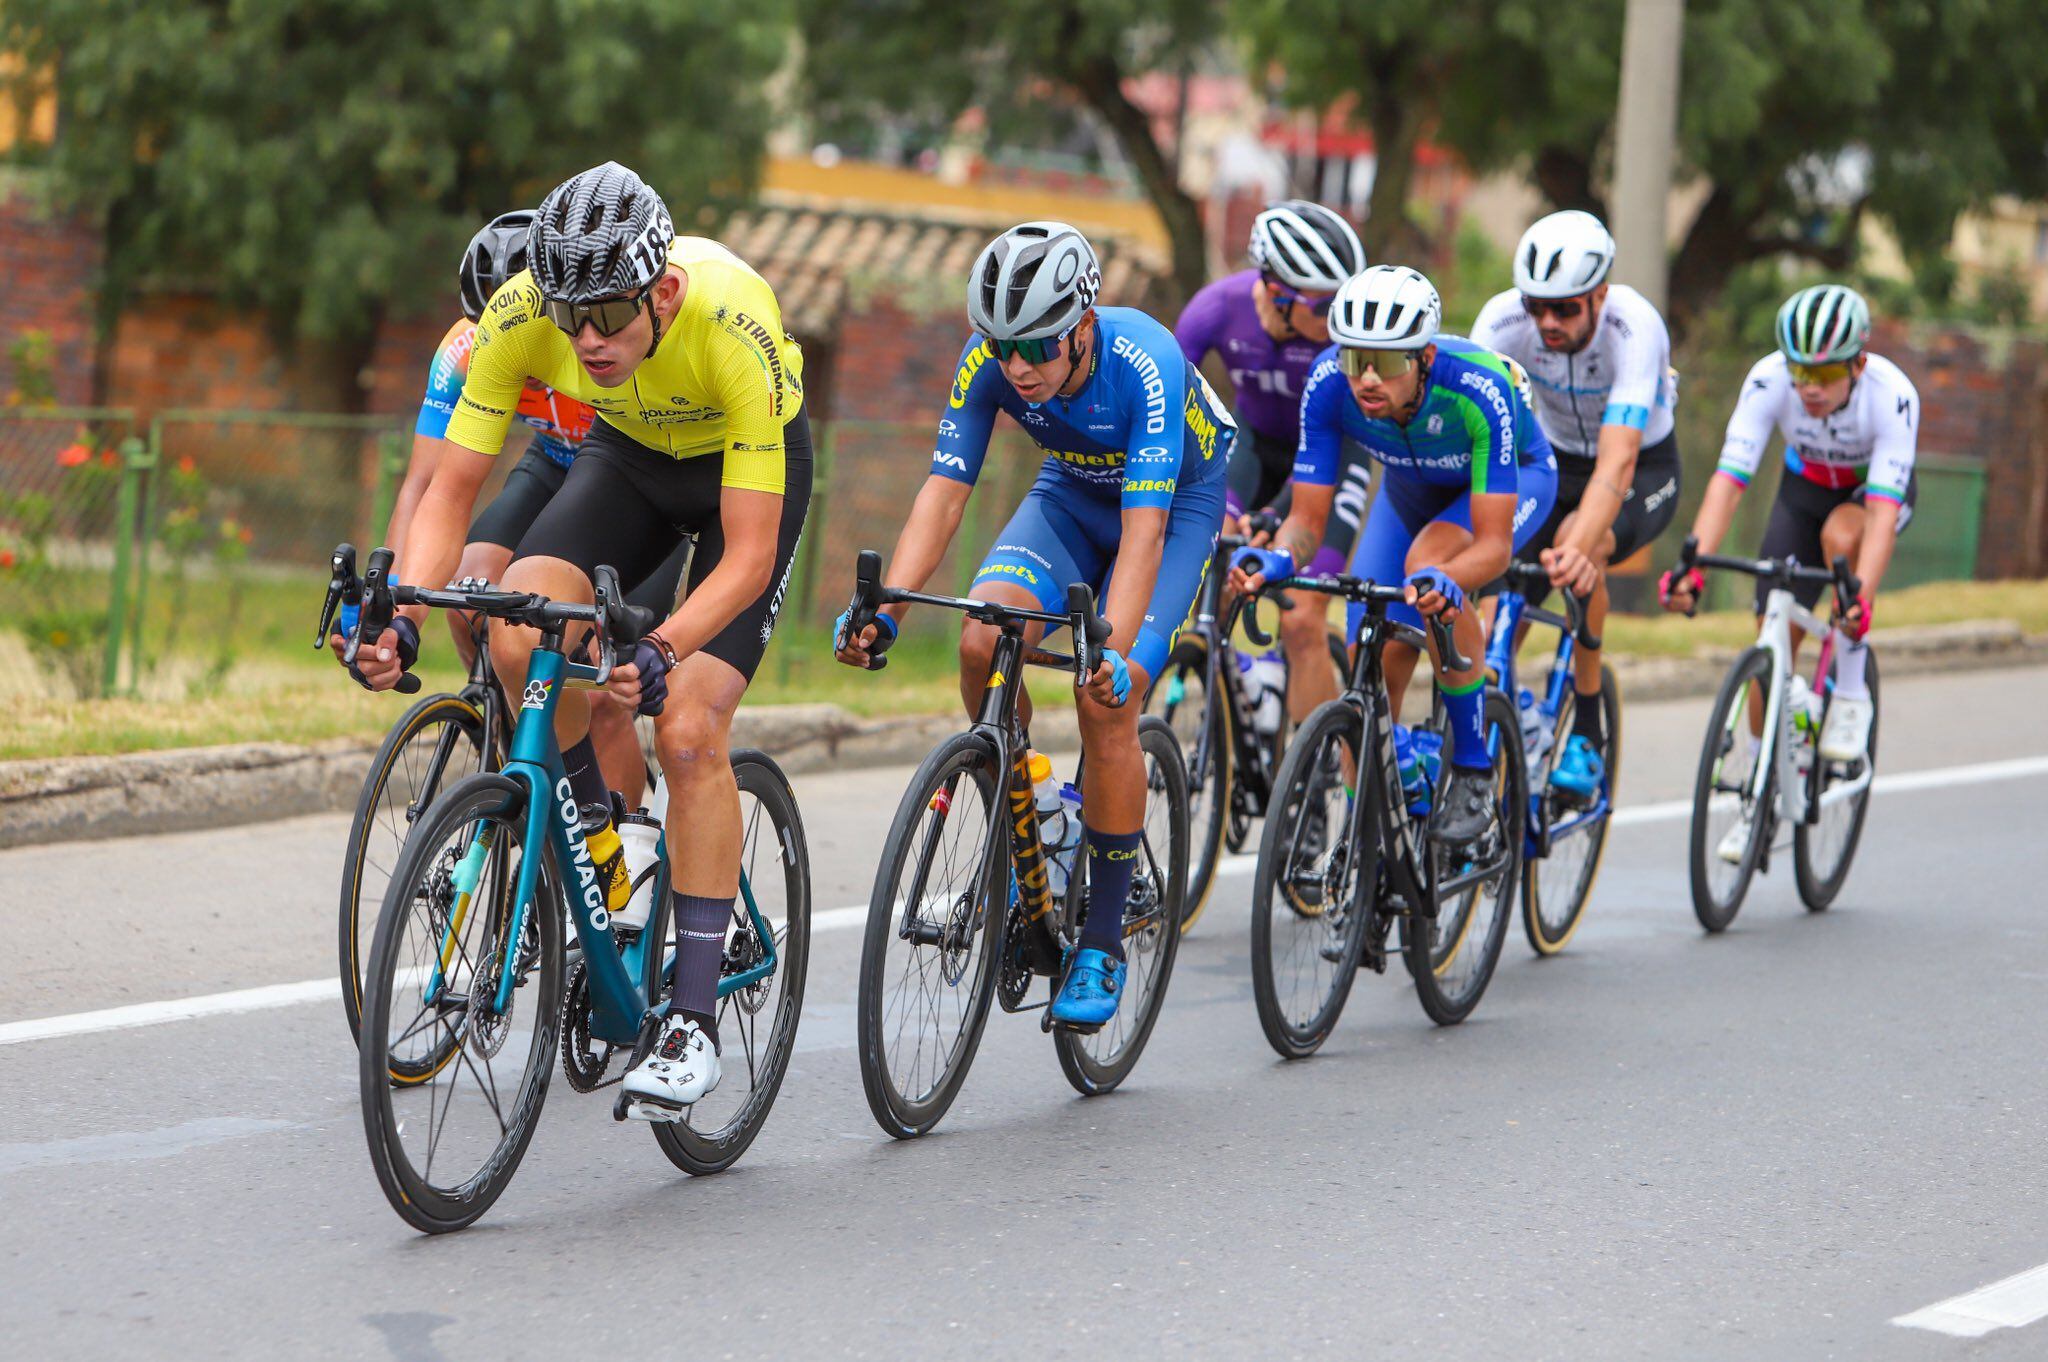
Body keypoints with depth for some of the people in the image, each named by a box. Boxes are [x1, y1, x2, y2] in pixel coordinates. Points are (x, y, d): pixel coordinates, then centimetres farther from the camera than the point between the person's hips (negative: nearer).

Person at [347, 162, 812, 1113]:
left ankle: (695, 1020, -11)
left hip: (748, 466, -4)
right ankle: (586, 818, 6)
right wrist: (403, 621, -37)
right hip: (628, 454, 4)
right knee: (521, 639, -24)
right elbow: (451, 490, -21)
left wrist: (661, 653, -51)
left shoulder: (733, 328, -39)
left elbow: (748, 554, -35)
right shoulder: (521, 314, -30)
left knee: (687, 729, -19)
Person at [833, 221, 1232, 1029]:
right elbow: (943, 494, -26)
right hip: (1073, 492, 4)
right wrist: (884, 611, -40)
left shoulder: (1145, 365, -37)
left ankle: (1102, 947, -10)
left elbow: (1143, 530, -41)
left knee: (1104, 700, -22)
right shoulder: (988, 363, -25)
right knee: (984, 642, -24)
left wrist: (1113, 653, -54)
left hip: (1177, 502, -4)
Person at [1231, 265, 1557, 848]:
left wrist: (1444, 580, -62)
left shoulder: (1479, 390, -41)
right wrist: (1276, 558, -47)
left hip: (1516, 477, -4)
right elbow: (1307, 519, -25)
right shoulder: (1328, 384, -32)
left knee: (1428, 562, -35)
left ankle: (1474, 771, -19)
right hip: (1411, 488, 4)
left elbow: (1494, 543, -40)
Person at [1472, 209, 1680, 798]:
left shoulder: (1634, 327, -35)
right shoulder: (1504, 319, -25)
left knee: (1579, 551, -34)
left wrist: (1578, 547, -61)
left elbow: (1617, 463, -45)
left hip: (1645, 470, -4)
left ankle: (1588, 736, -20)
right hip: (1553, 459, 4)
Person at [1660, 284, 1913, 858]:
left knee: (1838, 536, -37)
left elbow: (1882, 508, -43)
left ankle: (1851, 696, -18)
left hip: (1877, 489, -2)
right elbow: (1729, 478, -36)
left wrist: (1862, 595, -57)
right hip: (1805, 487, 2)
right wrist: (1692, 567, -49)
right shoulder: (1769, 380, -31)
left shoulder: (1892, 395, -36)